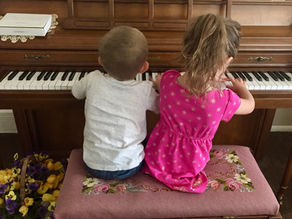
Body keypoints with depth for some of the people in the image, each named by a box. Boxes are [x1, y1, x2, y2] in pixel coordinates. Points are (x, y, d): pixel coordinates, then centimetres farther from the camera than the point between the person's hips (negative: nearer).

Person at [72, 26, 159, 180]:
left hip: (93, 166, 2)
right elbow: (161, 106, 6)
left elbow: (76, 92, 10)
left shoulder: (93, 80, -13)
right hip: (129, 168, -1)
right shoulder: (145, 91, -15)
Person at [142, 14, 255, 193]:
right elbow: (250, 105, -5)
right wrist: (242, 88, 17)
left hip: (156, 156, 2)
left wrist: (210, 80, 18)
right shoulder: (225, 100, -31)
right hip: (189, 165, -1)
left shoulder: (168, 79, -24)